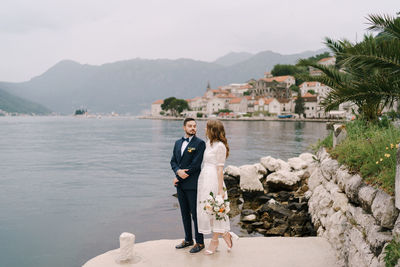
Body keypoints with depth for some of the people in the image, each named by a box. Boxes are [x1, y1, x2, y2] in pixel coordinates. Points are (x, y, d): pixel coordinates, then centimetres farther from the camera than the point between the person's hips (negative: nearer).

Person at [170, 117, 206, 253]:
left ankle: (200, 242, 14)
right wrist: (178, 171, -12)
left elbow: (196, 164, -15)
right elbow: (173, 161, 11)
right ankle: (188, 239, 29)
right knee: (185, 213, 15)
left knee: (196, 213, 1)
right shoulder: (178, 143, 13)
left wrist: (178, 178, -11)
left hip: (193, 184, -6)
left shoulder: (200, 143, -9)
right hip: (180, 185, 6)